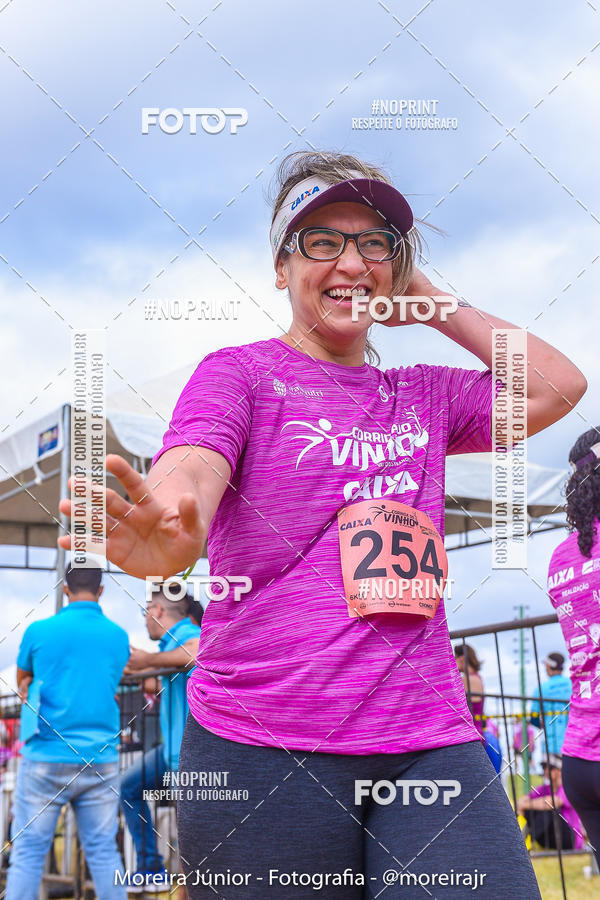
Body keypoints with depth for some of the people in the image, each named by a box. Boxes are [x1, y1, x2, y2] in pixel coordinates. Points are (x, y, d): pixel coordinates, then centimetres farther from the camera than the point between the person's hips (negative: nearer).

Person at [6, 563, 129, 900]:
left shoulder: (39, 631, -2)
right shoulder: (119, 637, 4)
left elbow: (23, 682, 15)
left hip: (46, 757, -2)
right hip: (101, 759, 2)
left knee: (28, 853, 3)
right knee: (104, 851, 8)